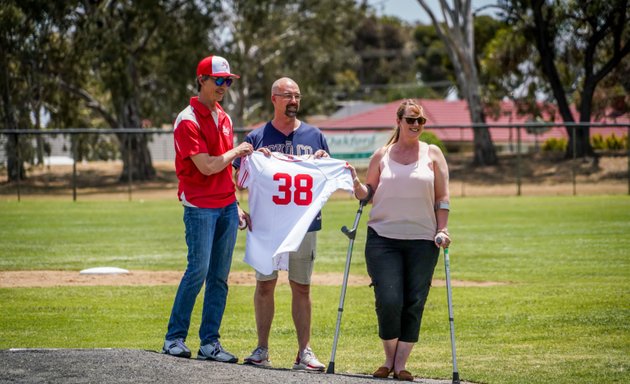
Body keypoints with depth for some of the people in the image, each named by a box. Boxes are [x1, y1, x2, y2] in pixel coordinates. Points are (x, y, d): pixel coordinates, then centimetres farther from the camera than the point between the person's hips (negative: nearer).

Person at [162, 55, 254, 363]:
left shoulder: (223, 117, 15)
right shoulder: (188, 121, -11)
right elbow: (207, 166, -17)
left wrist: (235, 207, 17)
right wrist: (236, 151, -3)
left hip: (226, 206, 7)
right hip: (200, 207, -7)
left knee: (220, 277, 5)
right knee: (198, 271, -11)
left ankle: (210, 343, 8)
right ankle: (174, 337, -1)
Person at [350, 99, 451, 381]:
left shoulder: (432, 154, 8)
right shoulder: (381, 156, 9)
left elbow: (442, 197, 6)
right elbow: (368, 193, 13)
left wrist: (442, 230, -3)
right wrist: (356, 185, -7)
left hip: (422, 241, 0)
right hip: (383, 238, 0)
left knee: (414, 304, -2)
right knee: (388, 301, -10)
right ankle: (389, 359, 8)